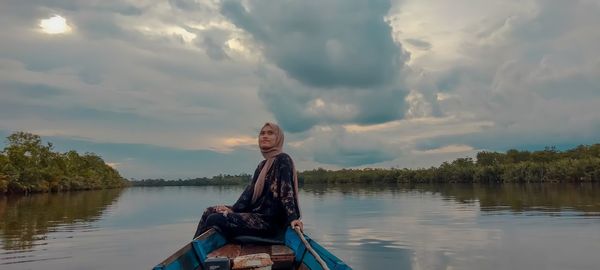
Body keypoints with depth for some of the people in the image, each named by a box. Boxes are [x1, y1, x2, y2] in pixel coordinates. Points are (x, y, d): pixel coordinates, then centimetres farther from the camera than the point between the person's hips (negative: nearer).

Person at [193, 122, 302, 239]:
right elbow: (250, 191, 9)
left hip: (269, 221, -9)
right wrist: (233, 209, -4)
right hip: (256, 213, 9)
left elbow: (286, 191, -17)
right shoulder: (262, 165, 19)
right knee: (209, 212, 7)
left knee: (215, 220, -19)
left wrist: (292, 217, -27)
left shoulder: (282, 159, -7)